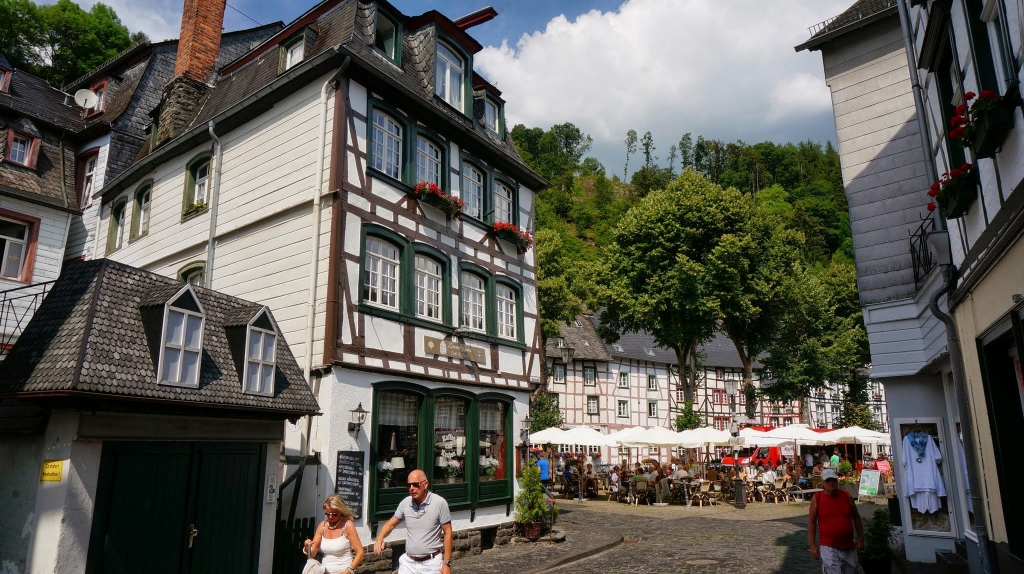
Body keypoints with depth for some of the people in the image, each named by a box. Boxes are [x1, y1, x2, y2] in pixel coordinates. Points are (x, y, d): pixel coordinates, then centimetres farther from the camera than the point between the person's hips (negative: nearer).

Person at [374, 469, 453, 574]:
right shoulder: (405, 503, -2)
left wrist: (447, 563, -9)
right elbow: (391, 524, 11)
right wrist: (380, 538, -10)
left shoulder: (439, 503, -13)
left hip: (431, 563, -3)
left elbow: (447, 533, -8)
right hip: (408, 562, 4)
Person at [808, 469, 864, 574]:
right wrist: (812, 545, -6)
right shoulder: (817, 498, -6)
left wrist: (860, 539, 11)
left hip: (849, 547, 4)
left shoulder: (847, 496, 1)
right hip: (828, 548, -4)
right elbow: (811, 522, -2)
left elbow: (856, 517, 13)